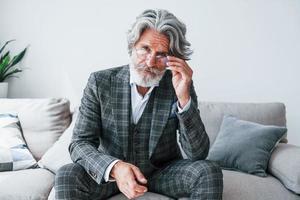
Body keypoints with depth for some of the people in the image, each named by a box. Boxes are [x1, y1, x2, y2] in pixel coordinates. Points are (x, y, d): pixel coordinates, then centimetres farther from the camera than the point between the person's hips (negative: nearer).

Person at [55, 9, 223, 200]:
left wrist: (184, 98, -29)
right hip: (110, 172, 0)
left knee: (209, 172, -24)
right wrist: (114, 167, -35)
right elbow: (80, 143, -14)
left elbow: (198, 154, -16)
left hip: (163, 171, 1)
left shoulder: (180, 86, -11)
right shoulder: (100, 82, -11)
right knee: (67, 177, -27)